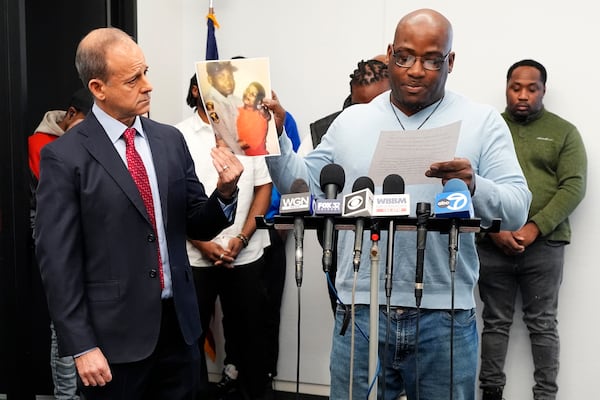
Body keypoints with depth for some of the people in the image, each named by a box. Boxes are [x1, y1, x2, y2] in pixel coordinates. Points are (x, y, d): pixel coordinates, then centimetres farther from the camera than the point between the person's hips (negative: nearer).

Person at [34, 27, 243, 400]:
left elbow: (197, 227, 7)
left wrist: (225, 192, -13)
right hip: (115, 332, -4)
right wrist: (82, 346, -11)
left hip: (179, 322, 4)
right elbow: (58, 260, -9)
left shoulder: (171, 139, 4)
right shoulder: (64, 156, -9)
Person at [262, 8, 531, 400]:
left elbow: (517, 209, -6)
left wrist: (474, 187, -26)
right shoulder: (351, 121, 8)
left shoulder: (483, 121, 1)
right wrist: (276, 136, -3)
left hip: (444, 316, -1)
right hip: (359, 312, 2)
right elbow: (306, 189, 8)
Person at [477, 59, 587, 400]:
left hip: (544, 244, -1)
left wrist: (535, 228, -14)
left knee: (543, 325, 7)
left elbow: (574, 187, -3)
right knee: (495, 322, 9)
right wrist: (494, 229, -12)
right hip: (492, 244, 1)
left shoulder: (565, 132, 6)